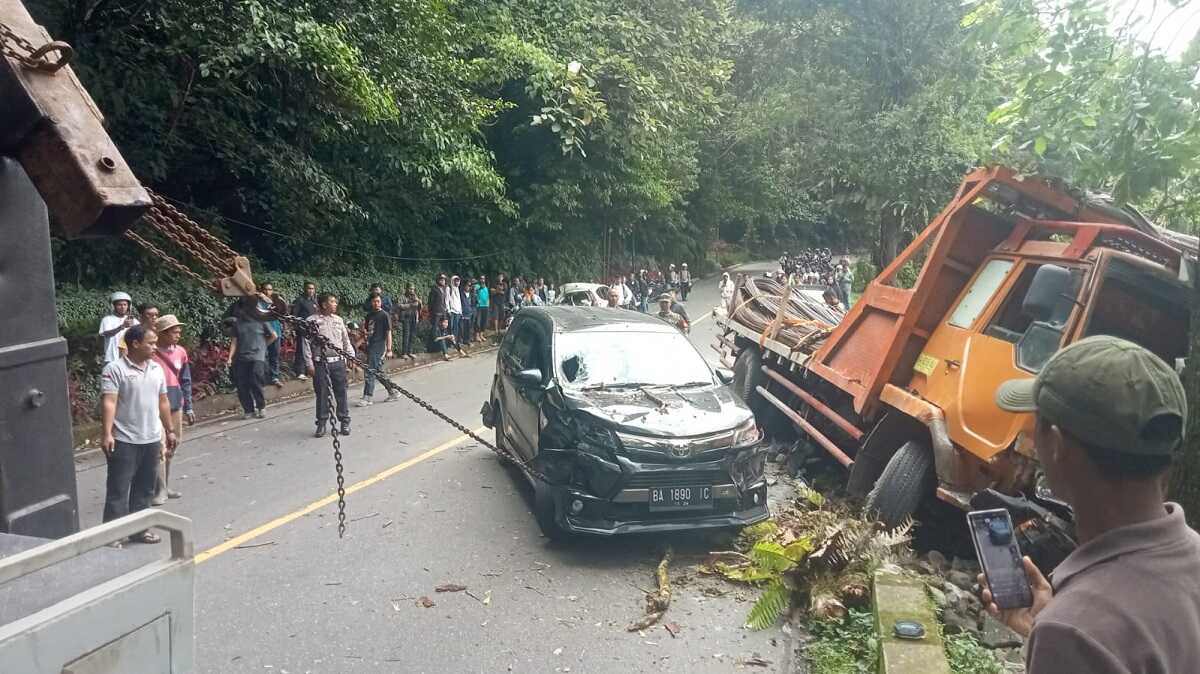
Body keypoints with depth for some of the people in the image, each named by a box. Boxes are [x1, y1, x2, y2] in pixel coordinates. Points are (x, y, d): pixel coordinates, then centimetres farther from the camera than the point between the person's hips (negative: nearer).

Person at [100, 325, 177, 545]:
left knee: (144, 489, 14)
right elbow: (108, 403, -18)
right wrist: (107, 434, -26)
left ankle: (139, 529, 25)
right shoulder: (114, 369, -11)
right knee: (118, 490, -1)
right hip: (124, 442, -6)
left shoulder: (156, 369, 10)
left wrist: (170, 431, 18)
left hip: (152, 440, 6)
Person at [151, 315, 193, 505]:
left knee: (173, 445, 13)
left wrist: (188, 407, 13)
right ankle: (160, 490, 1)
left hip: (175, 404, 6)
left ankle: (165, 486, 26)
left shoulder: (180, 352, 5)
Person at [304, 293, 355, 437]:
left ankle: (345, 422, 14)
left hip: (338, 361, 3)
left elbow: (346, 341, 16)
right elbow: (306, 344, -2)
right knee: (322, 394, 4)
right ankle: (321, 424, 16)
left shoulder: (339, 320, 11)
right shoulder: (312, 321, -2)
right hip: (320, 363, -3)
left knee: (341, 393, 4)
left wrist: (351, 357, 9)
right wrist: (309, 364, -6)